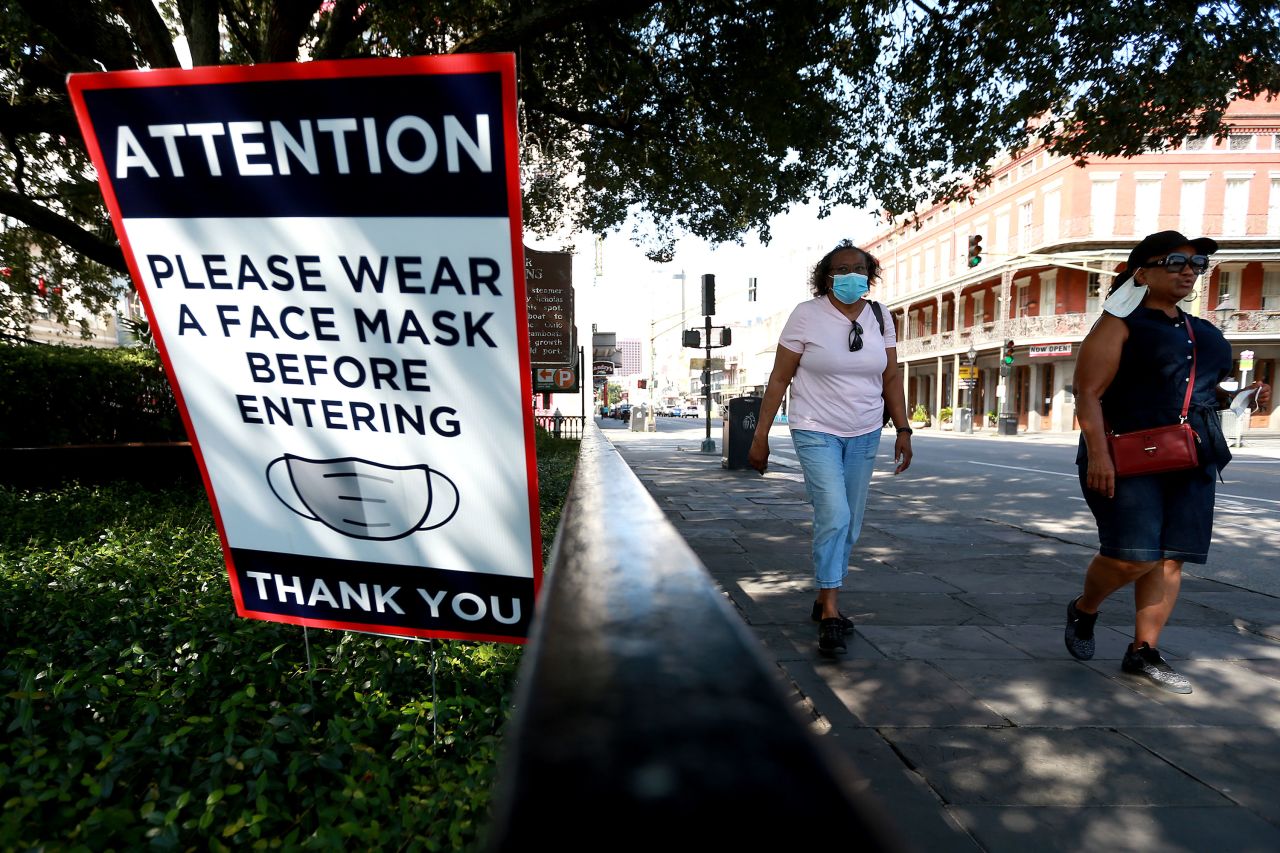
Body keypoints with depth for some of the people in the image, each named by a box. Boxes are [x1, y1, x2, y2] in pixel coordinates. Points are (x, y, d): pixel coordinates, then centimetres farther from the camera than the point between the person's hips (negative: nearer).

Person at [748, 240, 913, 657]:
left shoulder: (879, 317, 6)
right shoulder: (807, 315, -7)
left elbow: (891, 378, 11)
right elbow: (779, 379, -7)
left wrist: (903, 429, 6)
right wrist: (760, 436, -9)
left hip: (864, 435, 5)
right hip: (816, 433, -5)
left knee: (850, 525, 10)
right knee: (834, 517, -16)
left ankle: (824, 602, 29)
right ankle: (830, 617, -2)